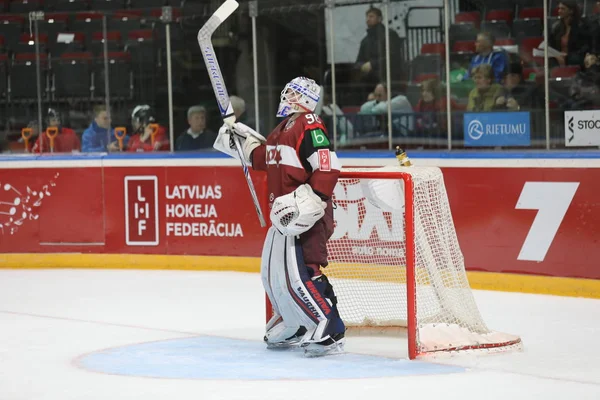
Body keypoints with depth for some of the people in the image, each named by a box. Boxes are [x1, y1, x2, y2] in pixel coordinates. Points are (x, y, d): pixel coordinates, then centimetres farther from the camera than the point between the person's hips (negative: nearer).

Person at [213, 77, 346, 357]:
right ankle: (293, 328, 30)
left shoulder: (310, 126, -13)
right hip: (285, 215, 11)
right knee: (273, 274, 16)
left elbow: (328, 169, -22)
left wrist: (306, 203, -27)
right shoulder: (284, 128, 18)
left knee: (299, 274, -18)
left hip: (307, 215, -11)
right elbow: (263, 158, 30)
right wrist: (241, 140, 19)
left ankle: (330, 333, -16)